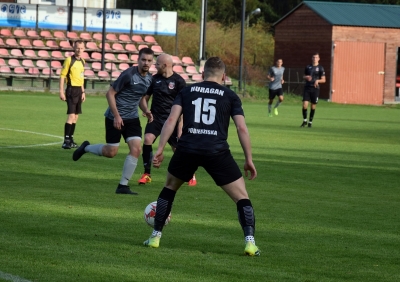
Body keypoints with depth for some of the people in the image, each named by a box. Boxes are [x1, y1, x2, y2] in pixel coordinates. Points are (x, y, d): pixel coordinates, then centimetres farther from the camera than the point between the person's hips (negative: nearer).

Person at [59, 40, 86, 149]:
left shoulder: (82, 61, 12)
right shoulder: (69, 60, -9)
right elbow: (62, 76, -9)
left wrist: (83, 92, 22)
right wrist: (61, 92, -14)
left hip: (79, 90, 8)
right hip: (71, 89, -8)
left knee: (76, 116, 11)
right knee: (71, 115, -14)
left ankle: (71, 139, 19)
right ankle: (66, 141, -14)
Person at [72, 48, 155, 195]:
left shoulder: (149, 79, 4)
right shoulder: (128, 74, -18)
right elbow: (110, 93, -15)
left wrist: (145, 110, 3)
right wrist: (117, 116, -19)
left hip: (132, 118, 6)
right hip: (115, 118, -6)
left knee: (136, 149, -10)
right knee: (111, 152, 0)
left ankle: (123, 185, -2)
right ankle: (86, 147, 31)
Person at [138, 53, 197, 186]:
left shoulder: (178, 81, -6)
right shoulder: (154, 79, 5)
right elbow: (144, 98, 12)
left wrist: (180, 127, -10)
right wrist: (146, 110, -10)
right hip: (156, 117, 3)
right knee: (147, 139, -22)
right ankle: (147, 174, -10)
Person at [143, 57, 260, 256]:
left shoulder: (187, 91, 18)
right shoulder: (230, 96, 14)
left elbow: (171, 119, 5)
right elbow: (242, 128, 5)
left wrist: (160, 149, 4)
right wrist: (249, 159, 10)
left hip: (187, 149, 2)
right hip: (217, 151, -2)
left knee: (170, 187, 28)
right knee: (241, 197, 8)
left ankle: (155, 237, 27)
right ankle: (250, 242, -8)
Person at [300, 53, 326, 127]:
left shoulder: (320, 68, 1)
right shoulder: (308, 67, 10)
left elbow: (323, 80, 1)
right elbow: (304, 76, 19)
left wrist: (317, 81, -18)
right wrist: (306, 77, -4)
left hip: (315, 88, -2)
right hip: (307, 87, 2)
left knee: (313, 106, 3)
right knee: (305, 104, -9)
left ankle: (310, 121, 16)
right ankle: (304, 121, 6)